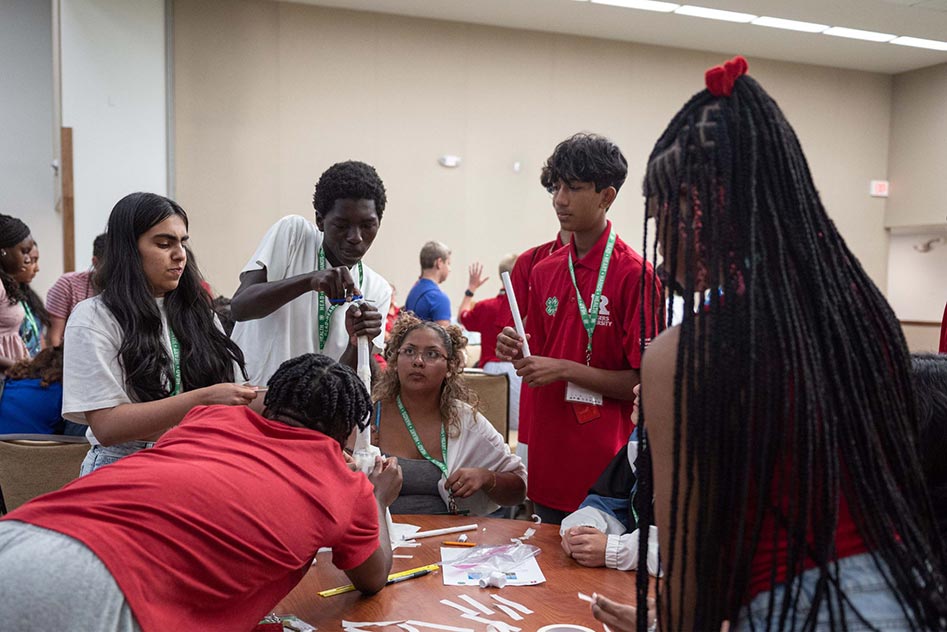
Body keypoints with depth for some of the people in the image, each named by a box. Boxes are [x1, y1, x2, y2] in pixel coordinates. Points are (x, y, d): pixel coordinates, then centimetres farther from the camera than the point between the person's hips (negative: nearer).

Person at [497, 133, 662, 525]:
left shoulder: (635, 275, -12)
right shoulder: (544, 271, 8)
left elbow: (643, 382, -13)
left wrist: (564, 369, -17)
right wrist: (519, 356, -4)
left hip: (603, 463, -6)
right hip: (548, 459, 6)